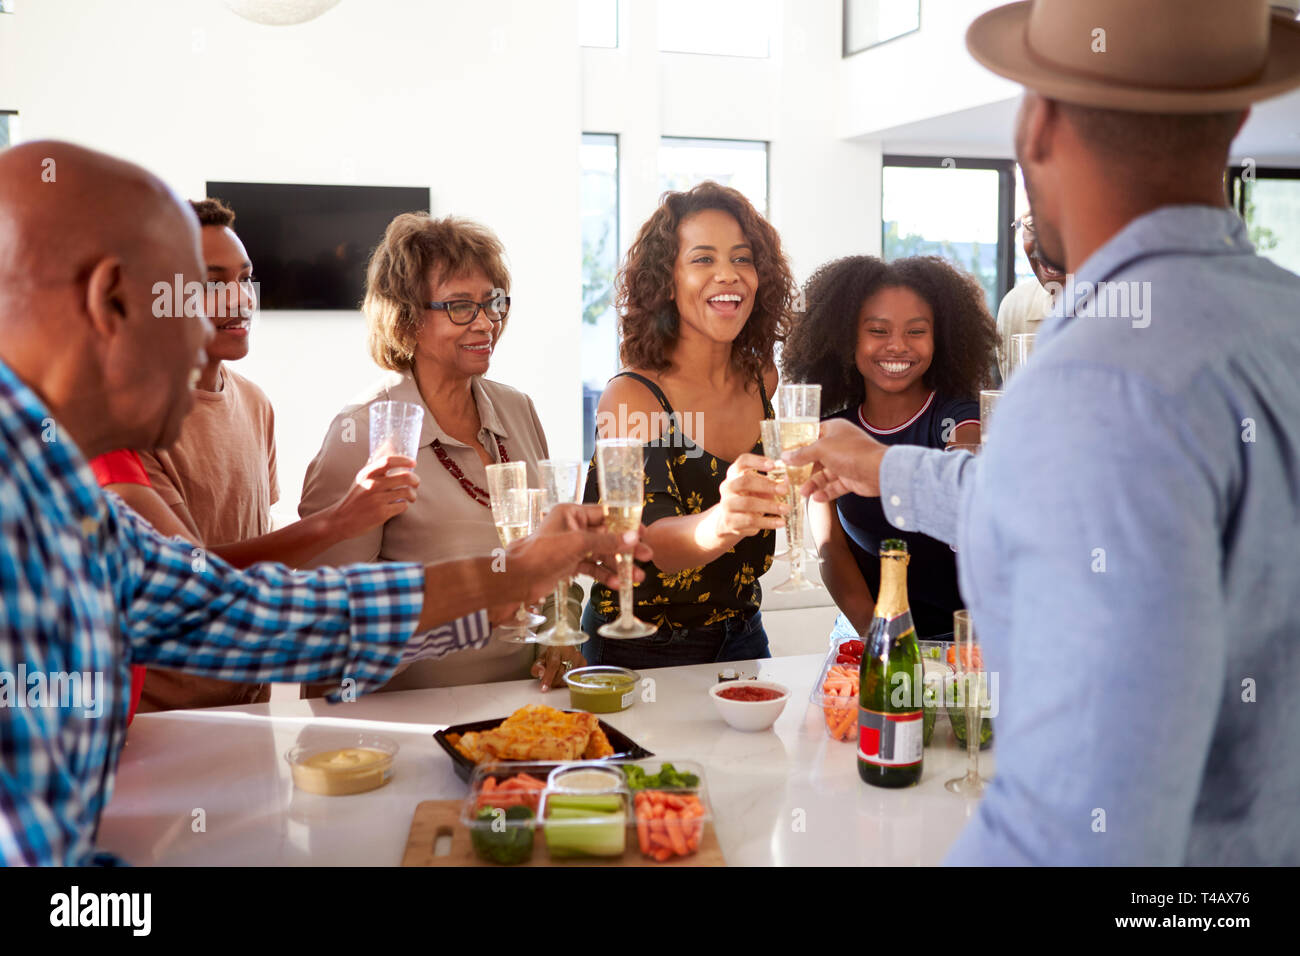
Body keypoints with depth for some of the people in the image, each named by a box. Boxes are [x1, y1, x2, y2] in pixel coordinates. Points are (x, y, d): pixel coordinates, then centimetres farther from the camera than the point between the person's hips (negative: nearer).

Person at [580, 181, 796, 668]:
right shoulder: (632, 396, -20)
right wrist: (719, 523, -55)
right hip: (641, 653, -5)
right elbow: (649, 541, -34)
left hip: (740, 637, 6)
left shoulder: (763, 380, -2)